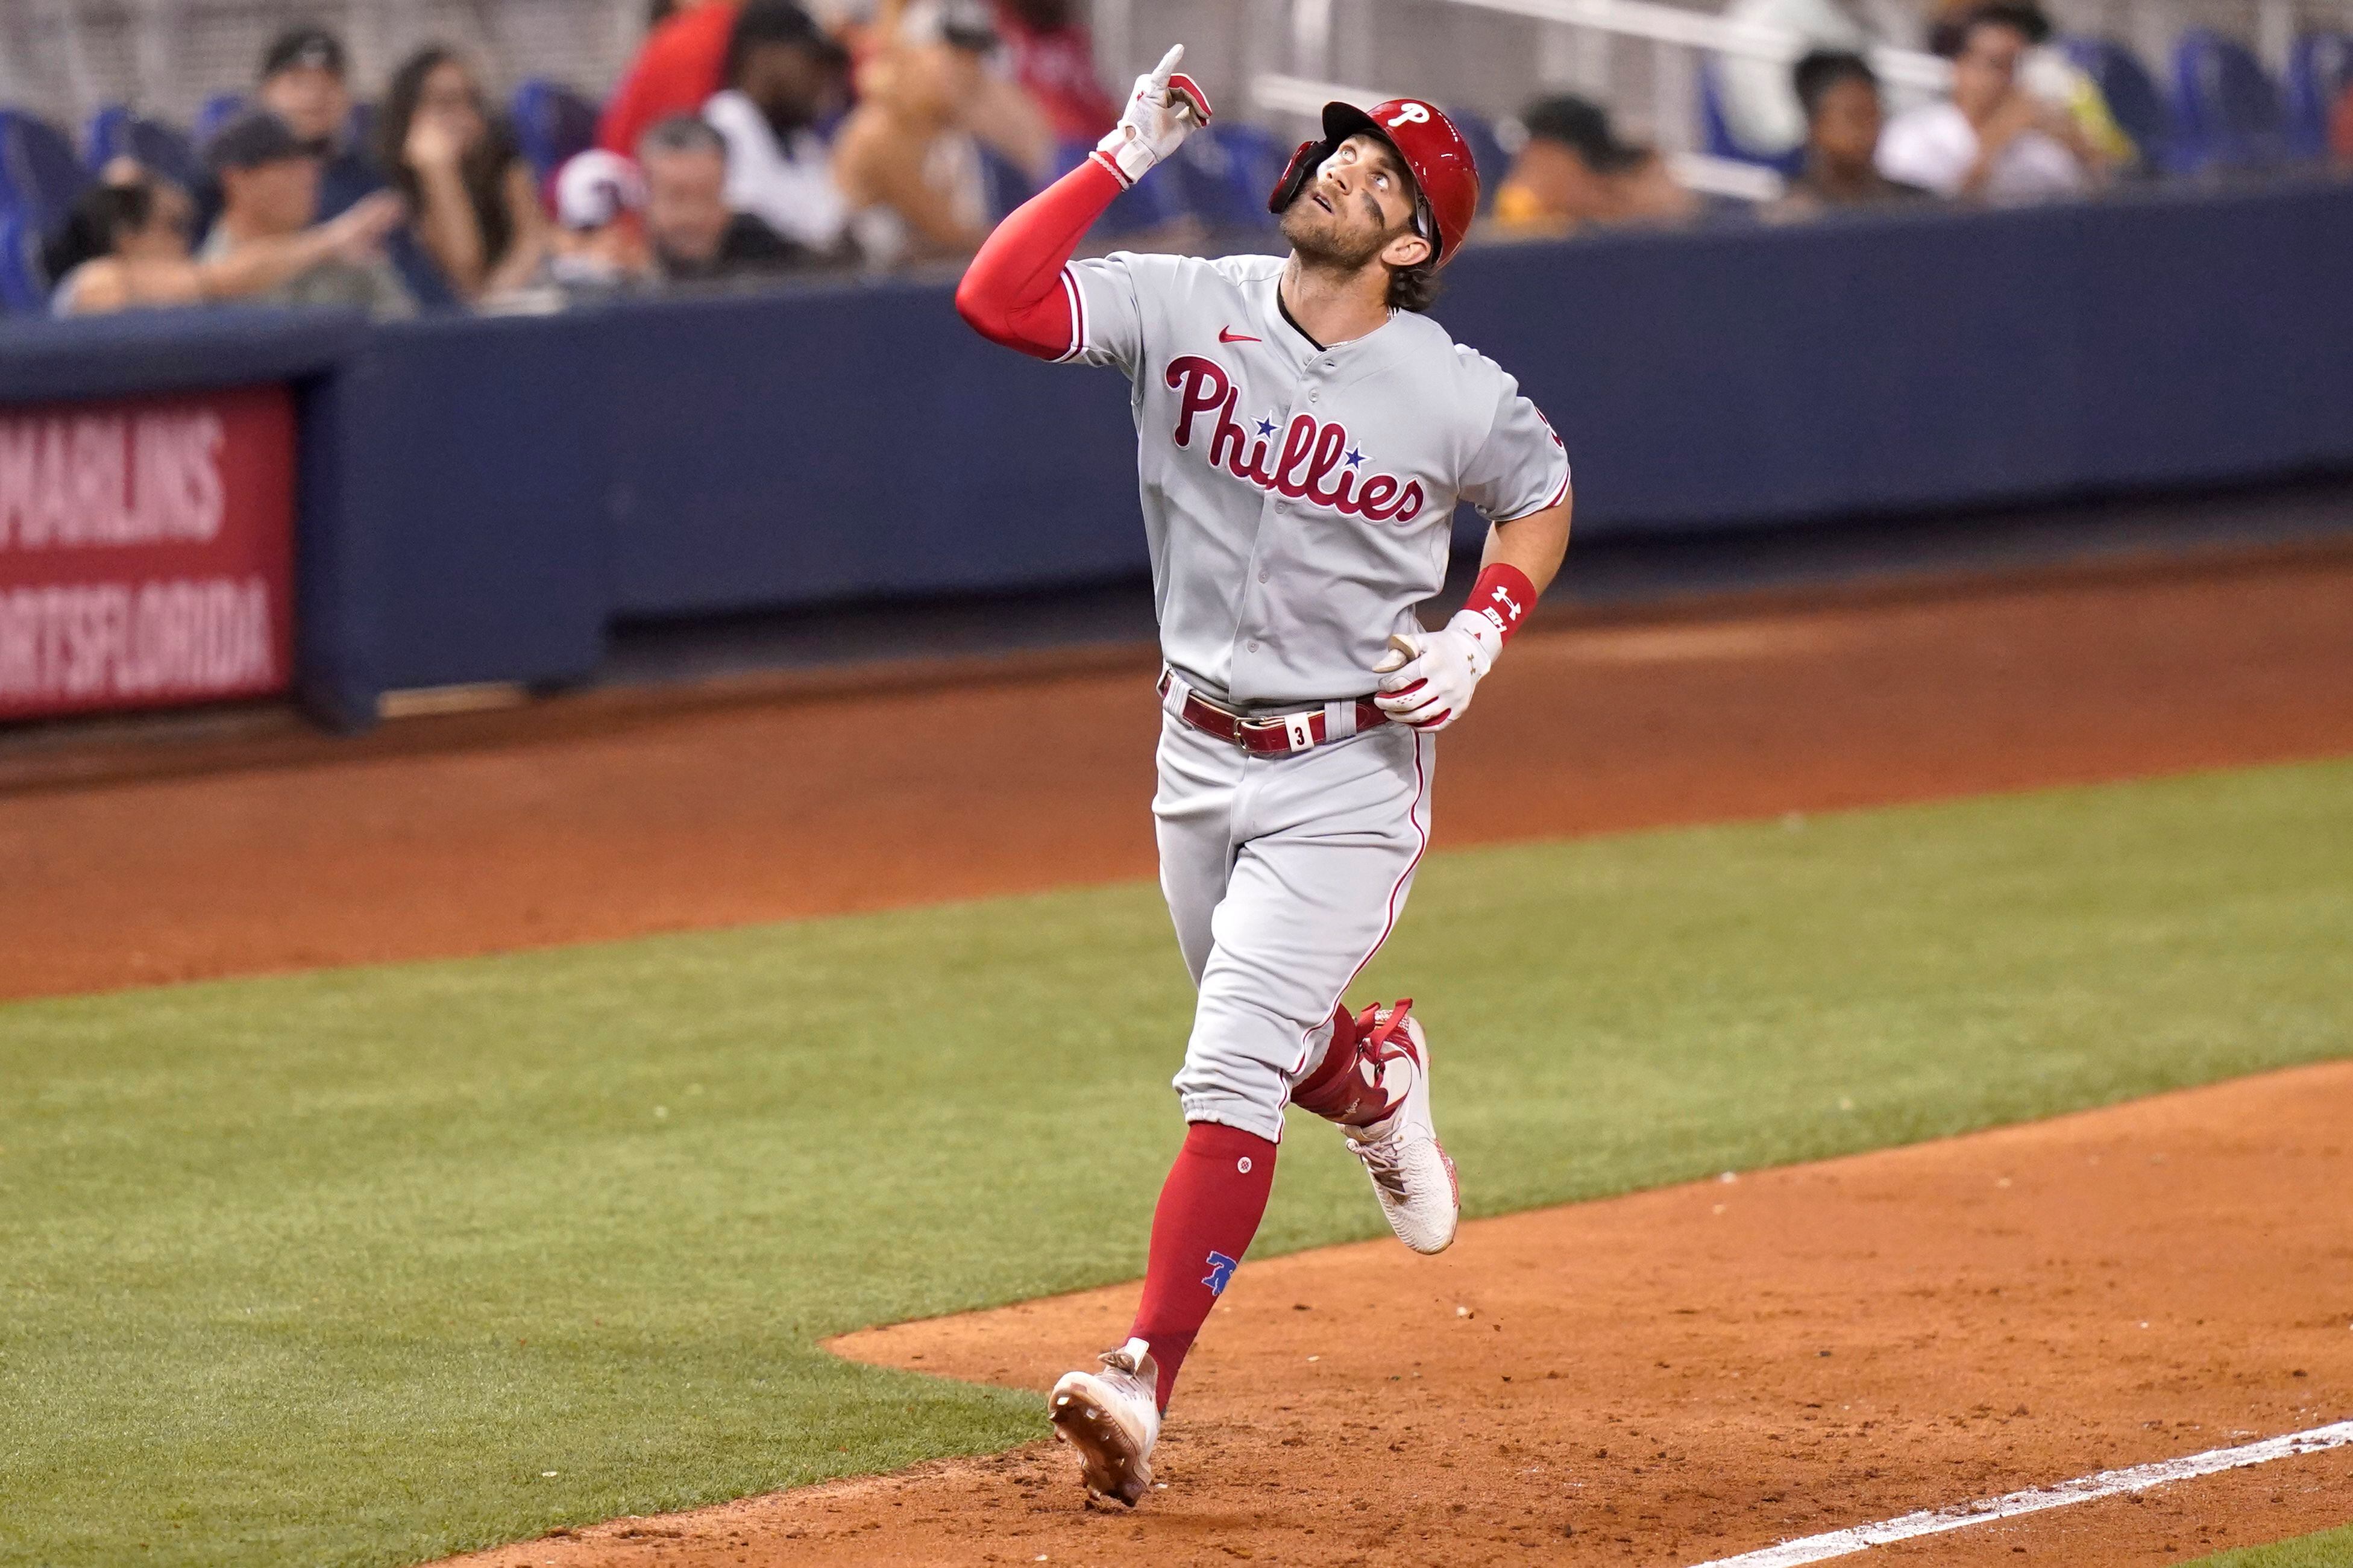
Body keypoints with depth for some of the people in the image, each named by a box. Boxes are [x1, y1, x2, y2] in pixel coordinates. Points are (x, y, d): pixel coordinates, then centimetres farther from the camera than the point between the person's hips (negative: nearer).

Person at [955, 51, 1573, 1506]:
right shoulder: (1189, 307, -9)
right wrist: (1125, 154, -22)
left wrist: (1479, 638, -9)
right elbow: (997, 298, -20)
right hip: (1201, 753, 4)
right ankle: (1372, 1074, 57)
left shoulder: (1457, 396, -12)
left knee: (1233, 1074, -14)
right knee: (1265, 1044, 21)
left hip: (1350, 773, -4)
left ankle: (1146, 1382, -19)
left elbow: (1542, 501, 7)